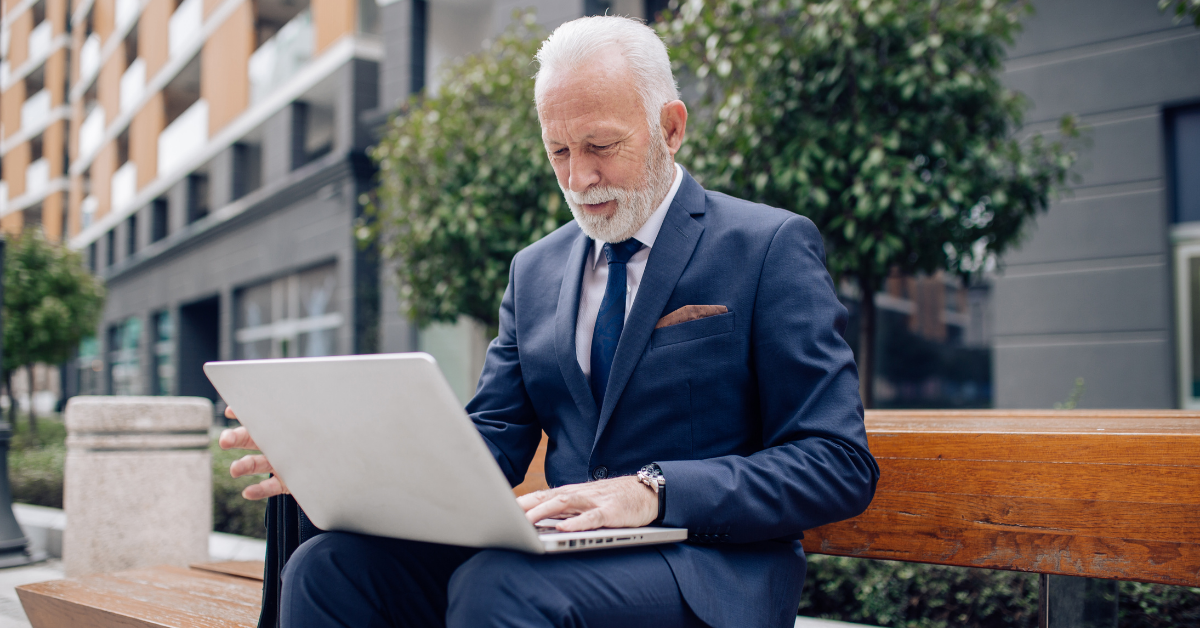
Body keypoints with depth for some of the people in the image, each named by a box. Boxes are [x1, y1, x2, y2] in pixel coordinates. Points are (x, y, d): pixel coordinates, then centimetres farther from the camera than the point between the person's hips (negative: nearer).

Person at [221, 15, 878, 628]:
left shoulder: (771, 246, -3)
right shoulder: (534, 269, 15)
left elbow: (839, 463, -9)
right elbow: (491, 444, 11)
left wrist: (652, 491, -23)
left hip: (705, 568, -4)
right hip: (563, 550, 5)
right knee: (327, 566, -18)